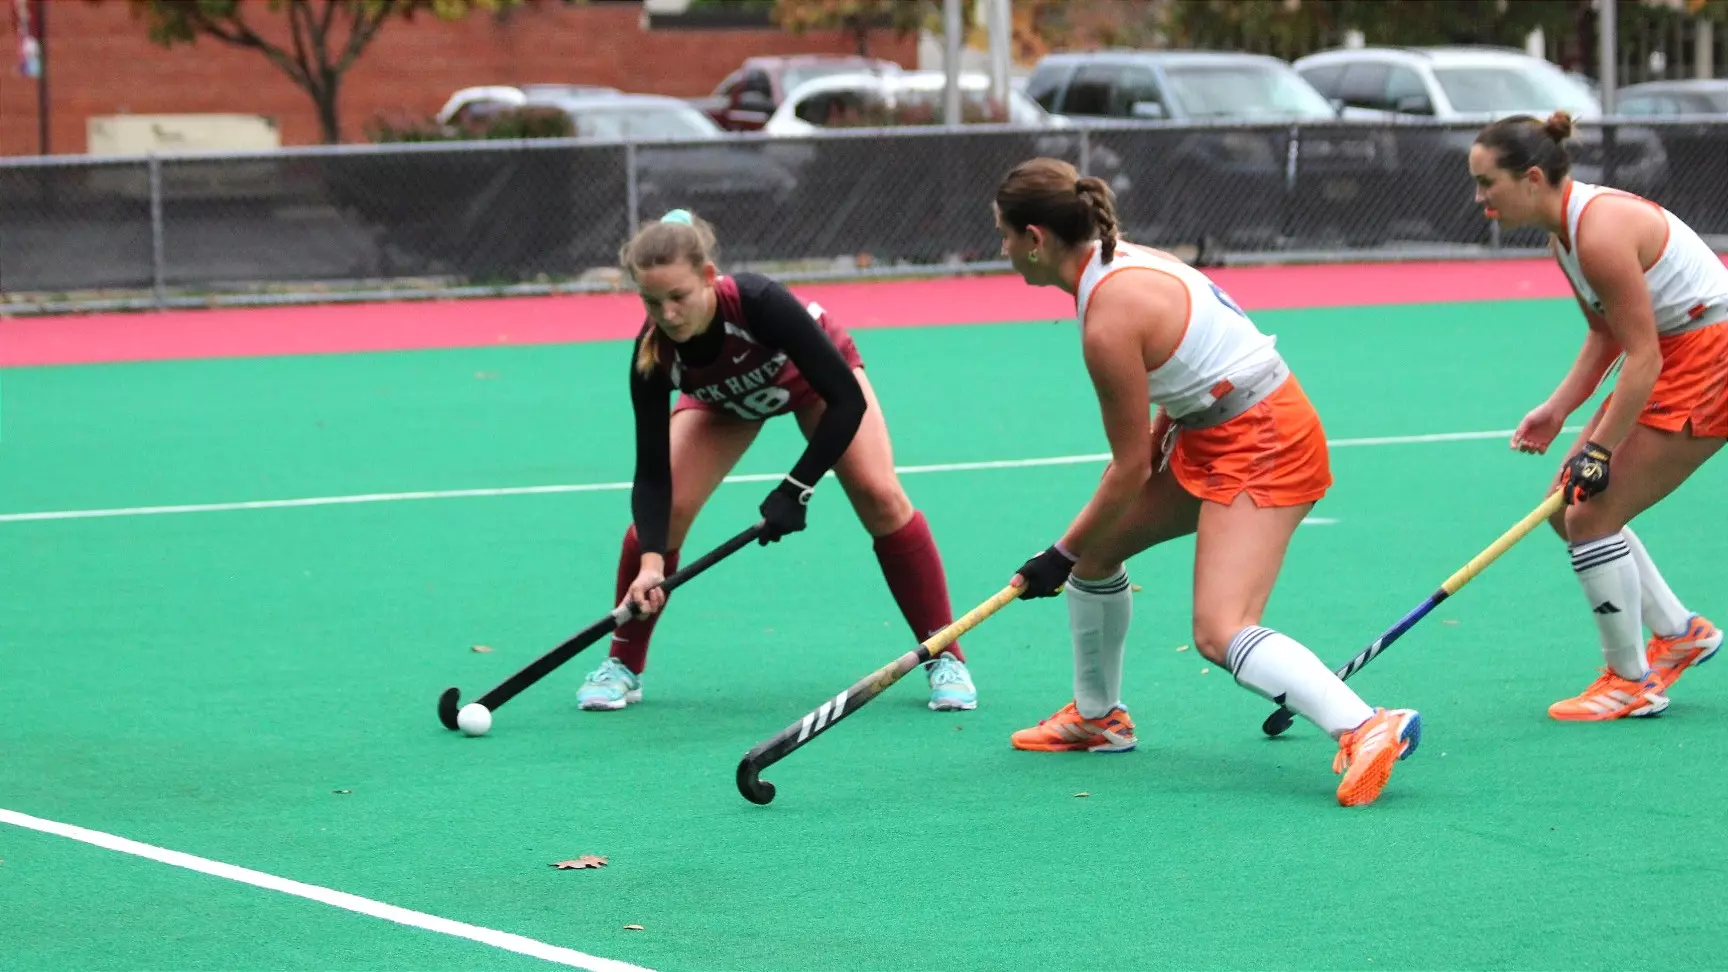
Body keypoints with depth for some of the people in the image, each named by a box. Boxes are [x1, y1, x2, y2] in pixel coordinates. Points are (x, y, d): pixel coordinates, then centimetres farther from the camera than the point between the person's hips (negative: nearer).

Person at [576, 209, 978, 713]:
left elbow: (846, 400, -37)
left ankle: (946, 659, -5)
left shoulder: (758, 303, -43)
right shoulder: (652, 353, -33)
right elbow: (653, 475, -28)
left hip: (817, 375, -2)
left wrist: (796, 490, -38)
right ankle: (622, 665, 6)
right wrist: (650, 560, -42)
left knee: (880, 496, -19)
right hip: (722, 399, 2)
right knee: (662, 511, -14)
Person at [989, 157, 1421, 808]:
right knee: (1095, 550, 17)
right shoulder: (1123, 260, 5)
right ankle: (1098, 717, 35)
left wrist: (1062, 556, -2)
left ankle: (1367, 730, -31)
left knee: (1219, 634, -21)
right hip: (1210, 428, 10)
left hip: (1260, 446, -10)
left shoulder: (1109, 319, -23)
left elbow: (1132, 468, -15)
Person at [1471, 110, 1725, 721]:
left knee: (1592, 515, -8)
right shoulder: (1564, 232, 5)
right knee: (1567, 508, 9)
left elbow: (1643, 357, -24)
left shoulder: (1600, 231, -25)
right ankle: (1678, 634, 22)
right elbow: (1608, 332, 14)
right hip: (1676, 357, 10)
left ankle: (1630, 682, 5)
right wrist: (1558, 408, 3)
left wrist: (1600, 450, -20)